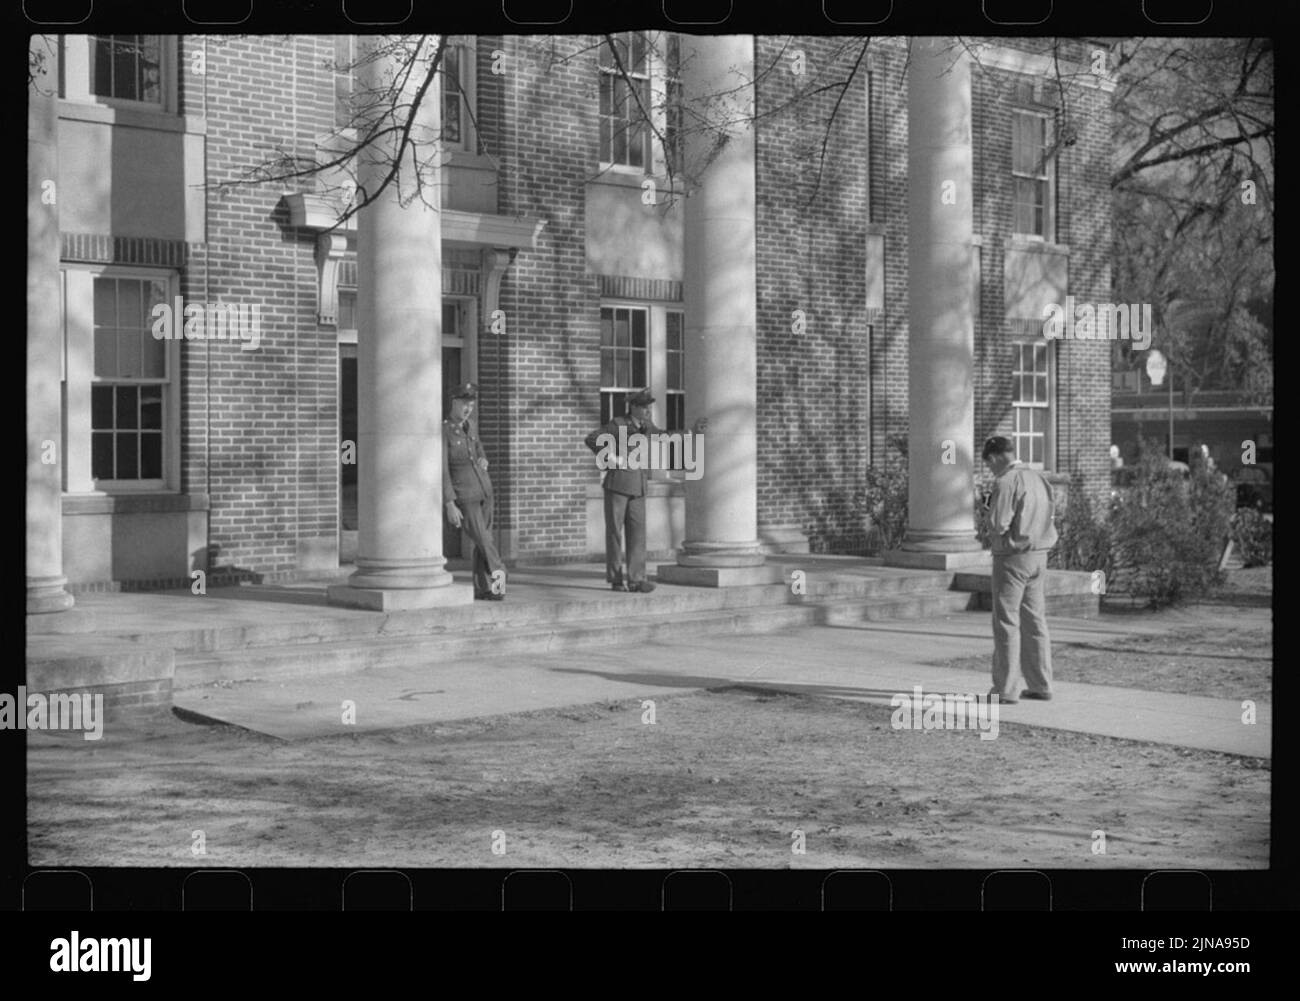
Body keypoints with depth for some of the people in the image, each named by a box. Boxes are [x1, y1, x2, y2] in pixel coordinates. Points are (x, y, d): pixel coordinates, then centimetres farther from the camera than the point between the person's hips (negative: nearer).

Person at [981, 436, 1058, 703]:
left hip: (1013, 557, -8)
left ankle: (1006, 688, -1)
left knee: (1006, 623, -2)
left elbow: (998, 525, -19)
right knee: (1034, 621, 13)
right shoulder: (1038, 478, 10)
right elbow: (1051, 510, 16)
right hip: (1039, 556, 8)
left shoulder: (1006, 482, -15)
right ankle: (1040, 685, 17)